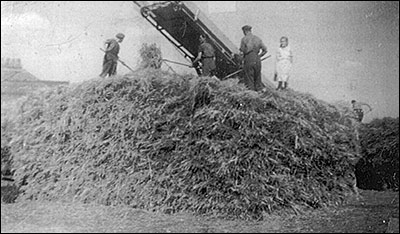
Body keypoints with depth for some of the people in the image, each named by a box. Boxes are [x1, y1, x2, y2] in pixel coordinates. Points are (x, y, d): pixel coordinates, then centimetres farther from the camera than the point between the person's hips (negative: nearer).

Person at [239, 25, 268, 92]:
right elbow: (265, 50, 8)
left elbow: (241, 52, -5)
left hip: (248, 61, -4)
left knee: (249, 79, 3)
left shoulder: (244, 39, -3)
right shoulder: (258, 39, 10)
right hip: (257, 61, 4)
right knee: (258, 78, 13)